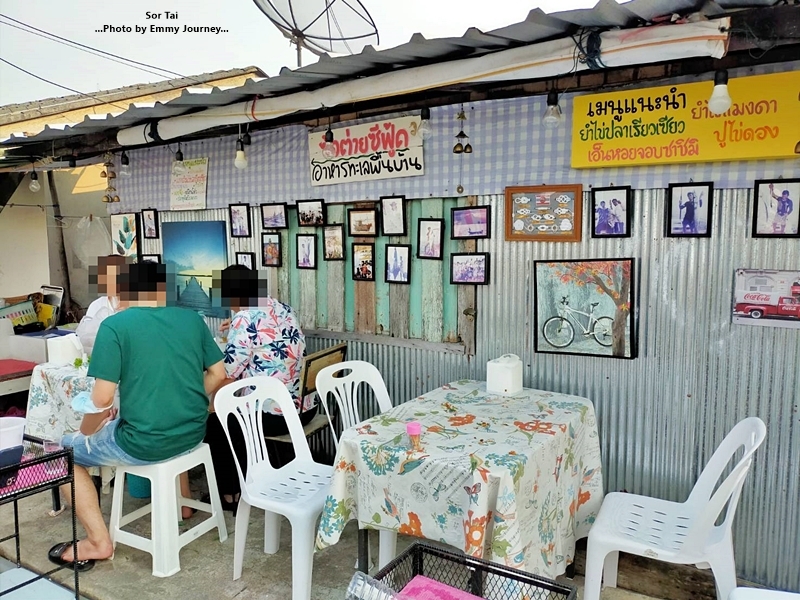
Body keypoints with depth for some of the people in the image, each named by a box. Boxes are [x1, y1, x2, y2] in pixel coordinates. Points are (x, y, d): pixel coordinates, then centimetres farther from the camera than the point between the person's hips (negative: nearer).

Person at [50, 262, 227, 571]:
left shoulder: (114, 325, -11)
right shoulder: (192, 318, 3)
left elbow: (102, 398, -14)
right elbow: (218, 374, 7)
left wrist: (85, 431, 6)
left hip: (144, 443, -5)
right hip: (192, 434, 5)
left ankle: (98, 542, 16)